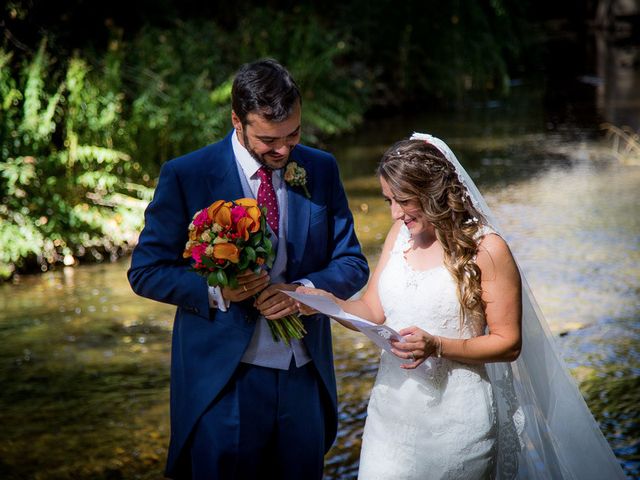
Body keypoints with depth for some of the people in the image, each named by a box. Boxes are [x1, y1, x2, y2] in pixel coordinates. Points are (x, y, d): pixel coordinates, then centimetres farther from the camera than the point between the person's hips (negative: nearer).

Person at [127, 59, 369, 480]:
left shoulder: (321, 169, 3)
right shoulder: (185, 176, -8)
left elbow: (352, 263, 6)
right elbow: (146, 271, -5)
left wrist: (305, 289, -15)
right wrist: (216, 292, -22)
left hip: (306, 376, 4)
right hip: (223, 377, -3)